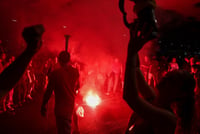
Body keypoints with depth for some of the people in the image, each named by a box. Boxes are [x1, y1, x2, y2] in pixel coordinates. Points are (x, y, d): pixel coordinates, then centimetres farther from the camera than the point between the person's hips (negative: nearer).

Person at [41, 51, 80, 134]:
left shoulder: (55, 73, -17)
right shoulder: (76, 72, -4)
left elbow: (49, 91, -12)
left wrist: (43, 106, -1)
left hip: (60, 108, -4)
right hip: (71, 106, 5)